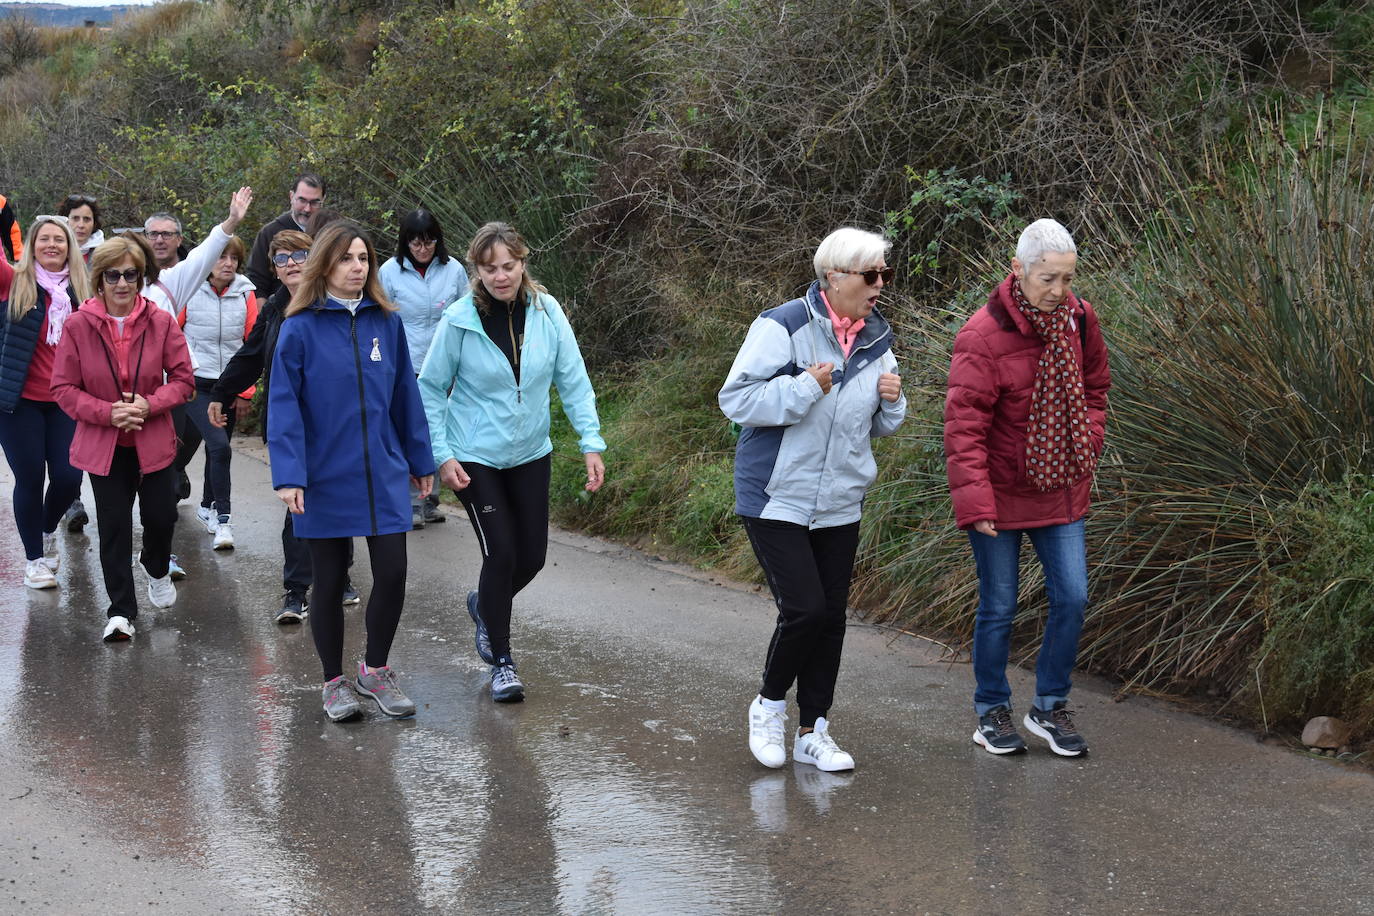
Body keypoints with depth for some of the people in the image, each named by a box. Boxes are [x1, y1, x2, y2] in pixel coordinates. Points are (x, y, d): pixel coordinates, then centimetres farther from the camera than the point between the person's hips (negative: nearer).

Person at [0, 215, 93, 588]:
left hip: (65, 403, 3)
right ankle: (34, 558, 18)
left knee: (68, 477, 0)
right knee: (30, 478, 1)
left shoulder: (81, 290, 5)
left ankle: (48, 530, 33)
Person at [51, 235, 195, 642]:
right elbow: (64, 388, -5)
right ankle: (121, 611, 12)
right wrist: (107, 412, -18)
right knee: (113, 528, 2)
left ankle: (157, 569, 39)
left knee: (161, 516, 4)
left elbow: (183, 380, -1)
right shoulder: (78, 326, -8)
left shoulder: (161, 322, -6)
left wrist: (151, 404, -18)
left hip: (154, 441, 1)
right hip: (103, 445, -1)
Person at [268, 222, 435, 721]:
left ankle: (375, 669, 22)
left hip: (383, 474, 3)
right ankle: (334, 682, 25)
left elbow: (405, 394, 9)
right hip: (325, 478, -3)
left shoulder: (386, 322, 3)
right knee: (329, 581, 9)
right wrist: (288, 475, -17)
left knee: (392, 573, -1)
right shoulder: (301, 327, -8)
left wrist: (421, 461, 12)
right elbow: (283, 405, -10)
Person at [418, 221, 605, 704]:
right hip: (475, 458, -3)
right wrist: (441, 455, -10)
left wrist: (591, 442, -10)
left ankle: (484, 605, 42)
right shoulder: (459, 321, -15)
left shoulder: (546, 310, -9)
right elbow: (431, 390, -5)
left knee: (532, 556, 9)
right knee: (501, 553, -8)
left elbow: (573, 379, -3)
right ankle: (501, 661, 9)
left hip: (531, 452, 4)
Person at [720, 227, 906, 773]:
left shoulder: (876, 340, 7)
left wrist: (891, 401, -5)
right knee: (803, 608, -13)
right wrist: (804, 389, -25)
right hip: (776, 498, -6)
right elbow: (735, 399, -16)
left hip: (840, 504, 6)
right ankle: (770, 704, 13)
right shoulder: (783, 327, -14)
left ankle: (813, 732, 20)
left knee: (831, 615, 7)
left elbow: (879, 427, 17)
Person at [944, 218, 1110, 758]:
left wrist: (1087, 449, 5)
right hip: (1000, 493, -5)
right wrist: (974, 500, -25)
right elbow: (964, 423, -20)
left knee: (1072, 598, 2)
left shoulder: (1078, 320, -1)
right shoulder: (983, 335, -19)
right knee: (999, 608, 5)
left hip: (1061, 490, 5)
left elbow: (1094, 389, 17)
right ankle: (992, 713, 23)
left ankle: (1050, 708, 20)